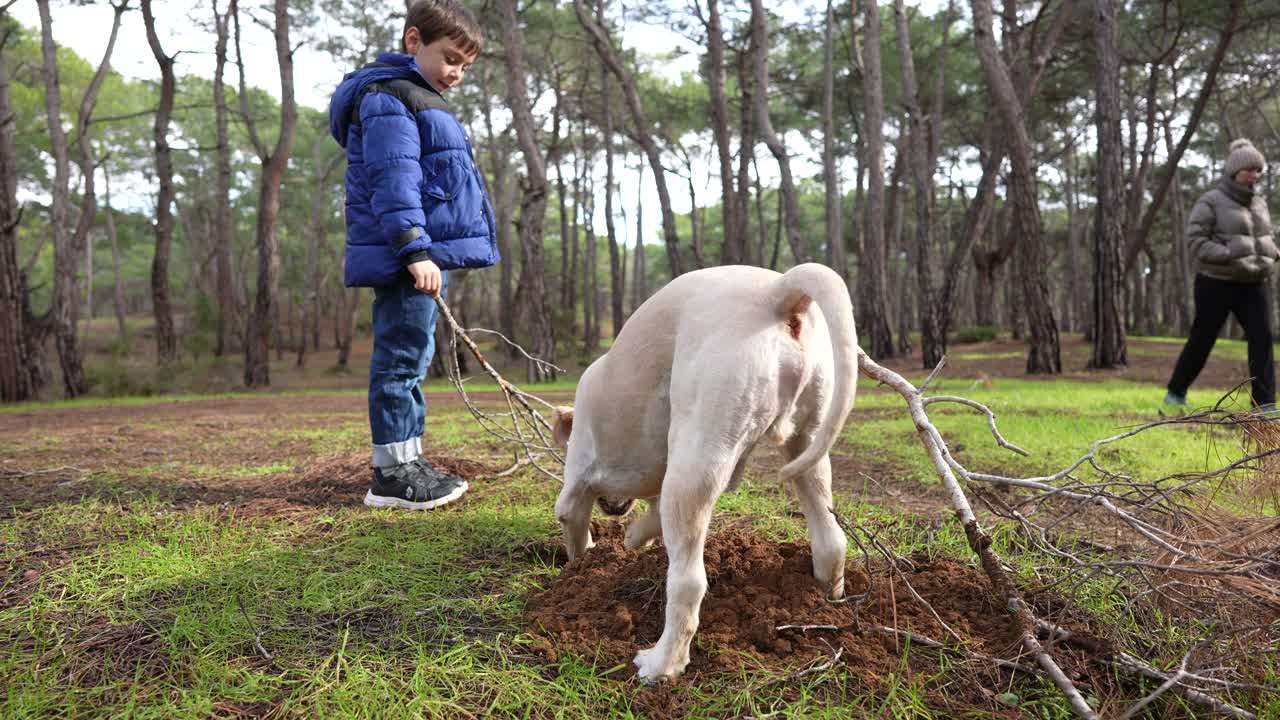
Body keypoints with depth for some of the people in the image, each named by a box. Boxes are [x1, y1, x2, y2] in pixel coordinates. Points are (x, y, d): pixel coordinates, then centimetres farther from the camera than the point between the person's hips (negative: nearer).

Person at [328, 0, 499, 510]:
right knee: (401, 358, -8)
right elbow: (393, 181, -20)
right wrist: (414, 249, -26)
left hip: (427, 252, 11)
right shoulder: (388, 98, -9)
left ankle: (408, 461, 21)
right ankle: (392, 472, -2)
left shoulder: (420, 100, 24)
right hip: (406, 259, -11)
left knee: (410, 358, 13)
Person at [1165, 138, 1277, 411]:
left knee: (1262, 338, -6)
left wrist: (1271, 253, 4)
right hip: (1217, 283, -5)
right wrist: (1229, 256, -23)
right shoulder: (1211, 201, -8)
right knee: (1201, 340, 4)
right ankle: (1176, 392, 21)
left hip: (1253, 284, 6)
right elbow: (1195, 239, -14)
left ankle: (1265, 402, -2)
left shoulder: (1259, 202, 13)